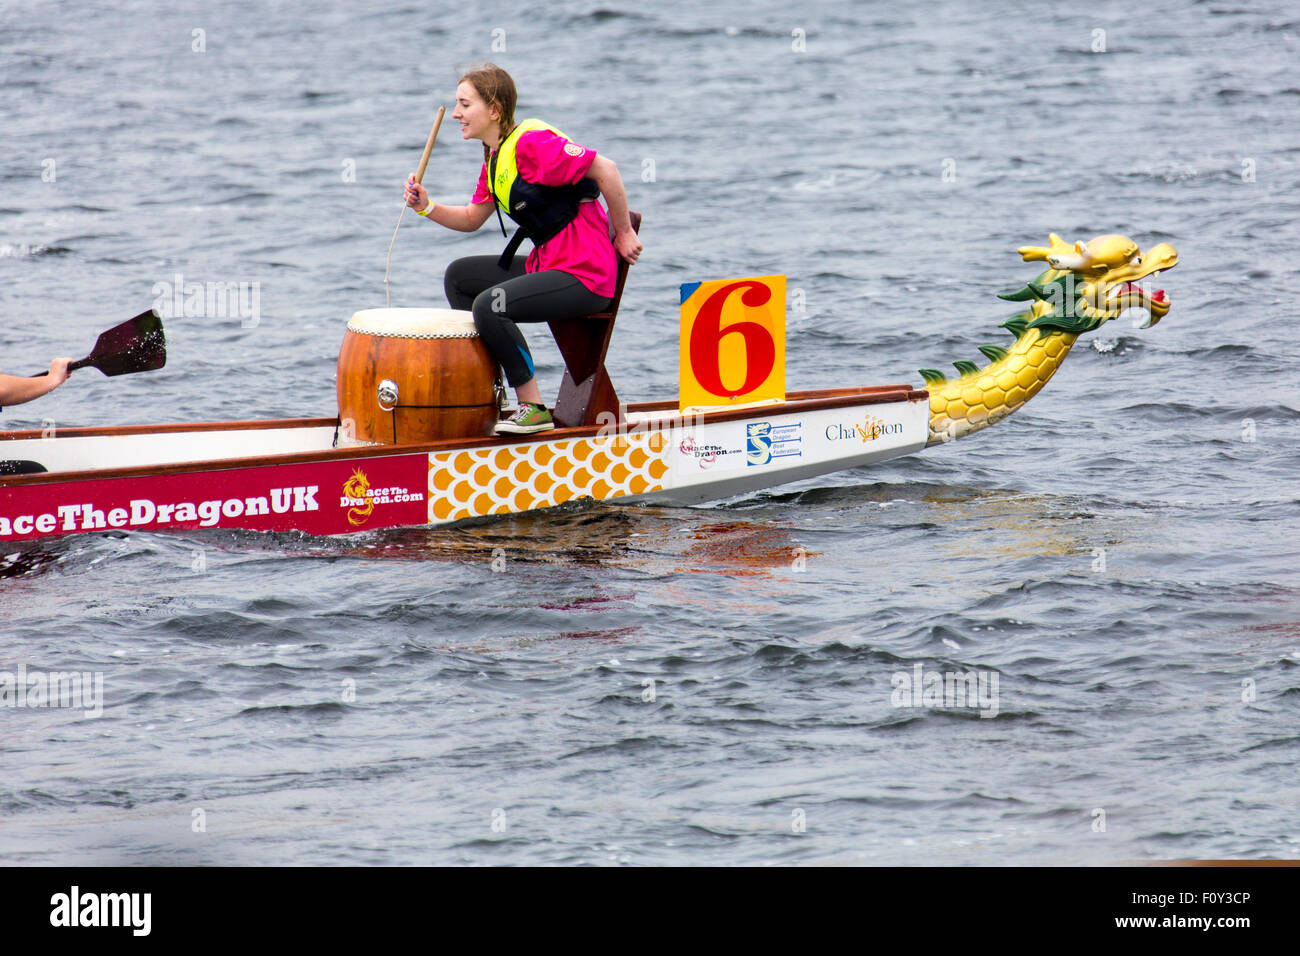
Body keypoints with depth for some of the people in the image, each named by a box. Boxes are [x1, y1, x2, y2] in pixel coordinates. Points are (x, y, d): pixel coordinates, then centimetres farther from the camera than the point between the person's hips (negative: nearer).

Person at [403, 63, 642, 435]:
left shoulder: (531, 142, -19)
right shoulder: (494, 157, 12)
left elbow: (605, 170, -22)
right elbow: (472, 218, 20)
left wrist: (623, 233, -15)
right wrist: (427, 208, 1)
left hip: (585, 274, -11)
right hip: (548, 264, 11)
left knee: (489, 304, -26)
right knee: (459, 276, 19)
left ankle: (533, 409, -15)